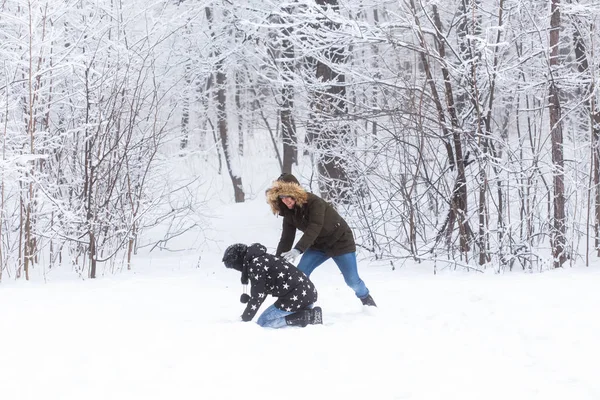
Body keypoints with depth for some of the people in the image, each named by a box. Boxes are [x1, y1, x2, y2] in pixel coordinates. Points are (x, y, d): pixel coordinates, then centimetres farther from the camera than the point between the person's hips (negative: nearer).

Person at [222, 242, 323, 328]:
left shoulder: (255, 265, -11)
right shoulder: (263, 258, 19)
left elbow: (257, 297, -10)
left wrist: (245, 319, -1)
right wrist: (247, 298, 19)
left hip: (295, 298, -9)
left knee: (262, 322, 1)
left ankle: (304, 317, -12)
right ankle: (311, 314, 5)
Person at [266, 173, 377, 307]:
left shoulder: (314, 202, -31)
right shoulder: (289, 213, -10)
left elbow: (313, 229, -43)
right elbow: (286, 239, -12)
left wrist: (298, 250, -55)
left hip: (340, 241, -6)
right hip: (318, 245, 6)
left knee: (352, 280, -2)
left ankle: (367, 299, 27)